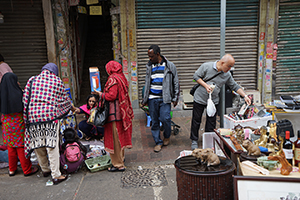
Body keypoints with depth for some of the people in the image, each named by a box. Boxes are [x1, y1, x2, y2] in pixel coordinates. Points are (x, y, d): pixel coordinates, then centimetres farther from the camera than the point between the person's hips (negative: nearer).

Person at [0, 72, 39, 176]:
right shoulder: (18, 93, -18)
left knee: (11, 146, 17)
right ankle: (27, 169, 19)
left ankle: (12, 169, 29)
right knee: (21, 146, 6)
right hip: (18, 123, -4)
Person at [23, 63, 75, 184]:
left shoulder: (32, 80, 10)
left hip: (33, 115, 3)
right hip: (50, 115, -3)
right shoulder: (57, 81, 6)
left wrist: (27, 117, 14)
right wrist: (72, 107, 33)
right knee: (52, 145, -1)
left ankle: (45, 169, 32)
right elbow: (64, 99, 14)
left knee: (38, 144, 16)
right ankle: (56, 175, 1)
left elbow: (25, 99, 7)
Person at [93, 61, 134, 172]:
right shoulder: (121, 77, 12)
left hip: (114, 112, -9)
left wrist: (100, 94, -7)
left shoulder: (113, 79, -16)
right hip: (121, 111, 9)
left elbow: (111, 96, -23)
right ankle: (121, 157, 37)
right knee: (120, 135, 21)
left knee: (114, 137, -2)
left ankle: (118, 164, 5)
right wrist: (103, 93, 15)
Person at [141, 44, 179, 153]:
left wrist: (175, 98, 3)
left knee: (165, 118, -10)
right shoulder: (149, 66, 11)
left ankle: (167, 136, 20)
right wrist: (145, 99, 15)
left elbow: (176, 83, 6)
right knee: (154, 121, 4)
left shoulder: (170, 66, 2)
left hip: (165, 98, -3)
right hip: (152, 98, 3)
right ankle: (158, 142, 18)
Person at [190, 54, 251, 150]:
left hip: (214, 101, 3)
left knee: (211, 122, 9)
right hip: (200, 98, -3)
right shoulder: (206, 66, -15)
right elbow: (196, 76, -8)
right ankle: (194, 140, 23)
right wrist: (206, 85, -19)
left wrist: (245, 96, -4)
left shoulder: (227, 75, -3)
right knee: (196, 120, 7)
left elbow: (235, 86, 5)